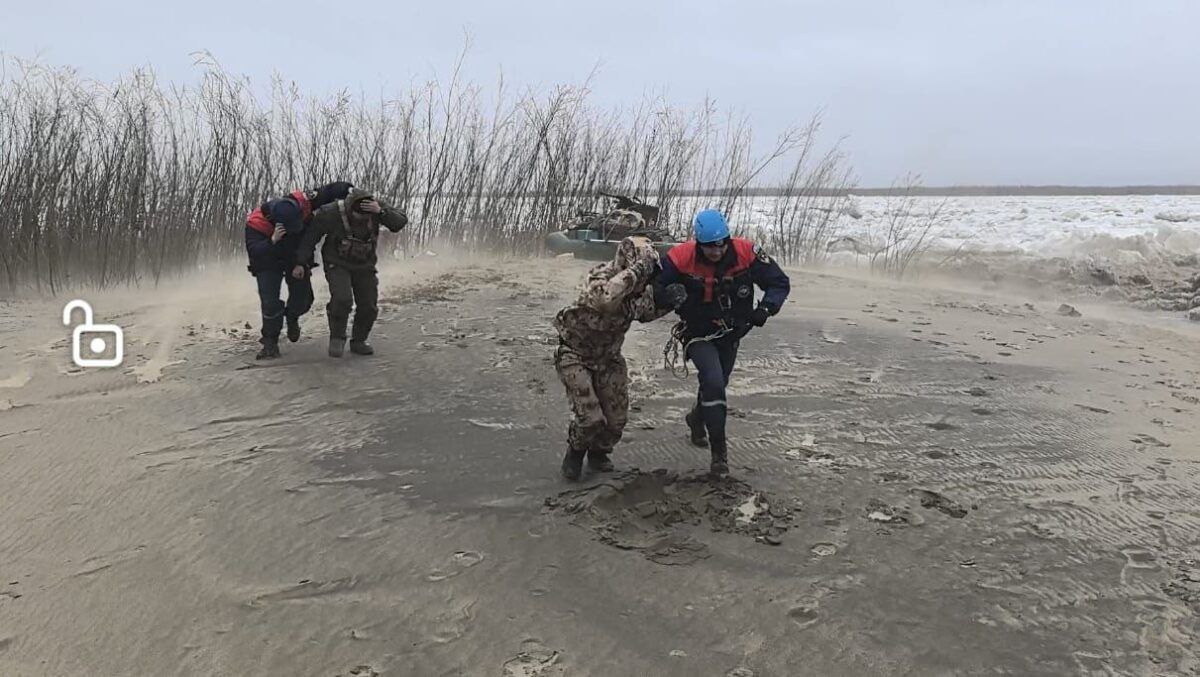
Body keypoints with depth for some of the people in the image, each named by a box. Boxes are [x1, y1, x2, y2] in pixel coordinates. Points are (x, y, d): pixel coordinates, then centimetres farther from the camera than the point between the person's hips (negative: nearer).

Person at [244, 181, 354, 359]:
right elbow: (253, 251, -37)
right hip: (269, 263, -3)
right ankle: (270, 343, -1)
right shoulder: (256, 222, -33)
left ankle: (292, 318, 40)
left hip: (297, 258, 3)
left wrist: (348, 189, -28)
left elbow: (326, 192, -17)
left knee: (303, 298, 6)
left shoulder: (301, 202, -27)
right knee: (270, 303, -14)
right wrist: (272, 241, -52)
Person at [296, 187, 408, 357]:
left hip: (364, 266, 3)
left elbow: (400, 222, -27)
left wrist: (380, 212, -42)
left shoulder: (377, 208, -18)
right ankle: (337, 338, -3)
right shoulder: (330, 213, -24)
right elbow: (311, 235, -11)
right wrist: (301, 263, -10)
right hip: (337, 265, -3)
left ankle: (358, 342, 22)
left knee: (369, 306, 0)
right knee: (342, 299, -25)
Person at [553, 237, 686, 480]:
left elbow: (644, 312, 13)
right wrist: (636, 269, -48)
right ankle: (575, 452, 18)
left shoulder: (638, 287, -7)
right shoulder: (600, 277, -29)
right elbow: (606, 299, -54)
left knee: (617, 418, 4)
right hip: (575, 356, -6)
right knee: (590, 418, -14)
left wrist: (665, 301, -8)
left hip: (608, 358, 7)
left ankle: (599, 453, 34)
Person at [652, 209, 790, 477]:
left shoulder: (746, 253, -22)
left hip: (731, 334, 4)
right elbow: (655, 286, -15)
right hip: (698, 335, -4)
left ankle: (698, 418, 56)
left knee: (717, 386, 22)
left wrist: (765, 308, -29)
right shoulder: (681, 258, -26)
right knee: (714, 382, -24)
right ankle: (719, 449, -10)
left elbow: (780, 282, -12)